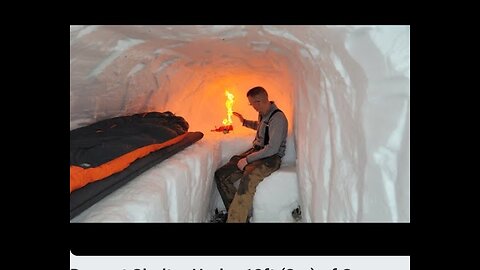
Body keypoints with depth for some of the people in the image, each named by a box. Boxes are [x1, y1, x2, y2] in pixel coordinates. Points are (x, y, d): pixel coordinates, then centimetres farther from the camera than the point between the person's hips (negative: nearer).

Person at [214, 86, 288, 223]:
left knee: (248, 180, -39)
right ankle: (238, 214, -6)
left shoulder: (278, 118, -18)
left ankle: (236, 218, -31)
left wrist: (247, 159, -20)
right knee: (221, 175, -7)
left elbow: (272, 149, -23)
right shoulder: (262, 114, 10)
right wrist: (244, 122, 32)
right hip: (256, 151, 9)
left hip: (271, 157, -9)